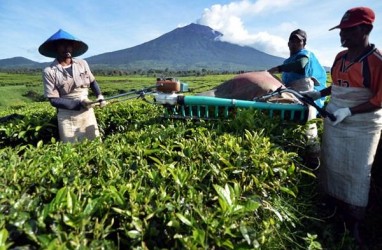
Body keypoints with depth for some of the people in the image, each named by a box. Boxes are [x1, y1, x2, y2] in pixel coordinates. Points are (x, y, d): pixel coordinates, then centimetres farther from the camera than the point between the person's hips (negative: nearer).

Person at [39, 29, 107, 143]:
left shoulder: (82, 63, 2)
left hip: (87, 113, 3)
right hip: (67, 117, -3)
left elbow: (92, 82, 17)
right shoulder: (49, 71, -8)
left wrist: (100, 96, -1)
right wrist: (79, 103, -20)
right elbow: (54, 100, -10)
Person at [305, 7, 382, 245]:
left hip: (361, 128, -6)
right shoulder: (340, 57, 5)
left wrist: (349, 111, -25)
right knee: (332, 167, 14)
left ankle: (355, 223, 25)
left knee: (357, 174, 6)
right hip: (334, 122, 6)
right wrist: (318, 93, 8)